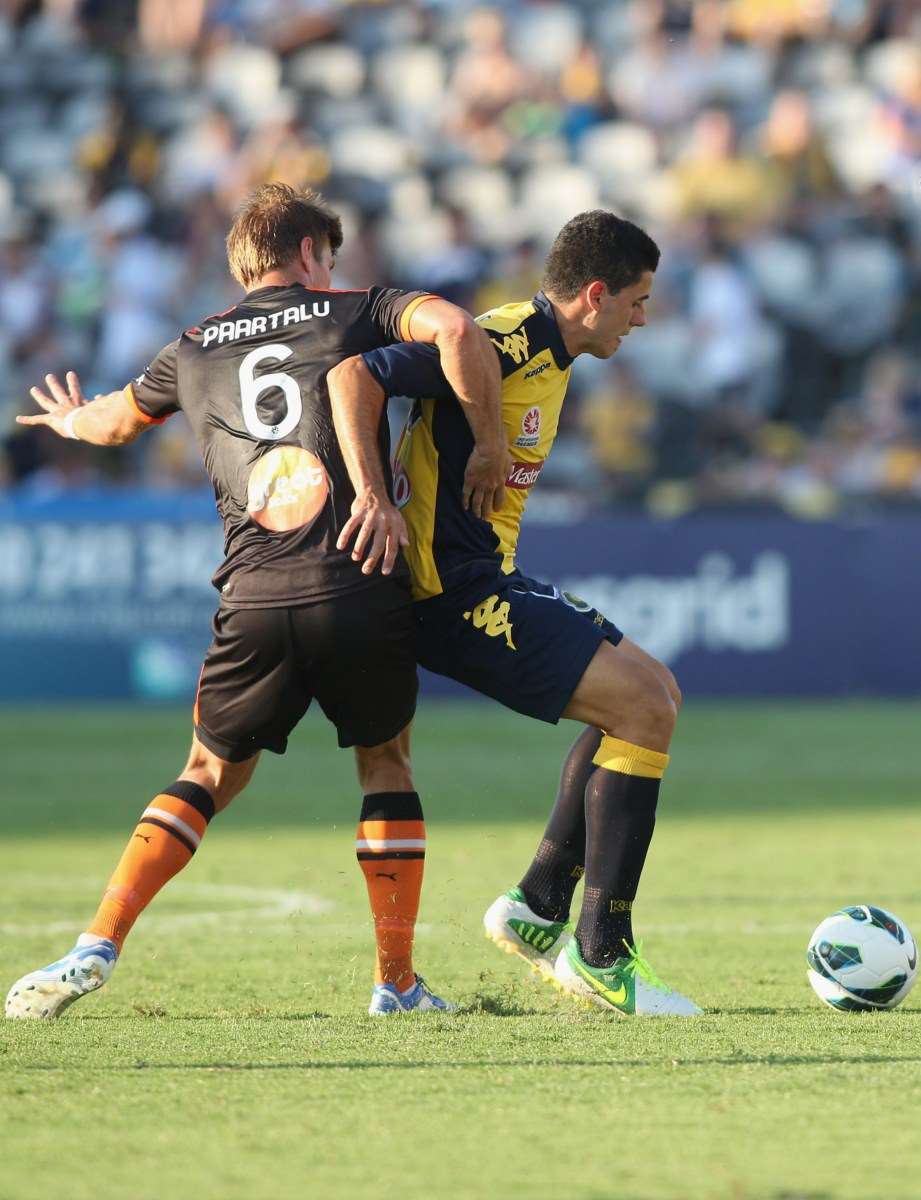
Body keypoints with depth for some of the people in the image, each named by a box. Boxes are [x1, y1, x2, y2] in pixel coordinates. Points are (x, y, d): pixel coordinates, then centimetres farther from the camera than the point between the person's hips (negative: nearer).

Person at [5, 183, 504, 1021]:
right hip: (365, 595, -2)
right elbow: (455, 329, -11)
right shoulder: (359, 315, 11)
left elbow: (116, 421, 40)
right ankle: (397, 982, 16)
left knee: (211, 777, 17)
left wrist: (73, 421, 64)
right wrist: (489, 448, -2)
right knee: (385, 761, 20)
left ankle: (97, 947, 0)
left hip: (255, 604, 2)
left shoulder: (195, 352, 20)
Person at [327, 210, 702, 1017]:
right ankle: (600, 953, -9)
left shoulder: (546, 355, 13)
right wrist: (373, 498, -32)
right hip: (455, 594, -11)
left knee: (654, 694, 14)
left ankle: (540, 906, 16)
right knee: (643, 707, -14)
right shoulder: (503, 347, -18)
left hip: (487, 581, 11)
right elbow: (353, 372, -26)